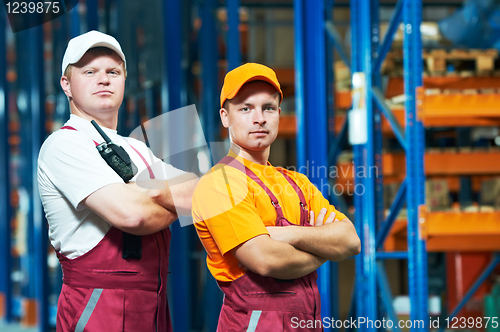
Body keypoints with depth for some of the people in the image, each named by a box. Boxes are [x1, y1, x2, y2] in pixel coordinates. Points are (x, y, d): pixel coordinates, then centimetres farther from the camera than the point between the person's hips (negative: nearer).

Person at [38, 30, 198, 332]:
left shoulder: (137, 150, 17)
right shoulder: (64, 145, -9)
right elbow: (130, 213, -21)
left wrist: (153, 192, -10)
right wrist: (175, 205, 0)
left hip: (155, 308, 7)